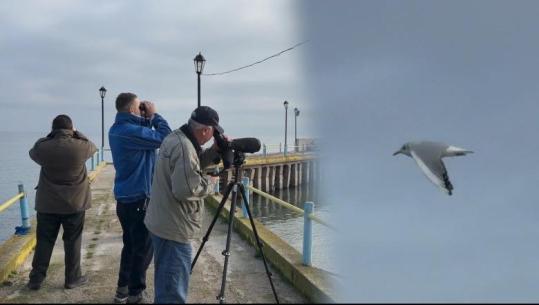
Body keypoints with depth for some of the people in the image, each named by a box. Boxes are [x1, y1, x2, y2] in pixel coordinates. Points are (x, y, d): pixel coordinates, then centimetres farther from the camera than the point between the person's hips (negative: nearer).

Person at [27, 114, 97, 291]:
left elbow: (33, 152, 16)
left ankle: (36, 279, 22)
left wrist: (50, 137, 14)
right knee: (73, 242, 9)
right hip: (74, 203, -2)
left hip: (47, 203, 2)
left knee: (44, 241, 13)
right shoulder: (81, 147, -13)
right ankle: (72, 278, 18)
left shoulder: (43, 147, -8)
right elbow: (92, 147, 11)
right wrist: (76, 133, 19)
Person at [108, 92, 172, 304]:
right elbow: (164, 137, -23)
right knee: (143, 248, 3)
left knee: (131, 245, 19)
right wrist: (154, 115, -11)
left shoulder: (118, 129, 10)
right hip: (139, 198, -10)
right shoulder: (130, 131, -21)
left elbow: (147, 135, 15)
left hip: (126, 197, 10)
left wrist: (148, 119, 1)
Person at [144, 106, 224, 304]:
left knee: (165, 283, 27)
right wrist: (210, 182, -13)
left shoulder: (175, 138, 7)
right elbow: (186, 190, -30)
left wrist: (214, 151, 3)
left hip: (163, 222, 10)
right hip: (174, 228, -10)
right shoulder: (184, 147, -24)